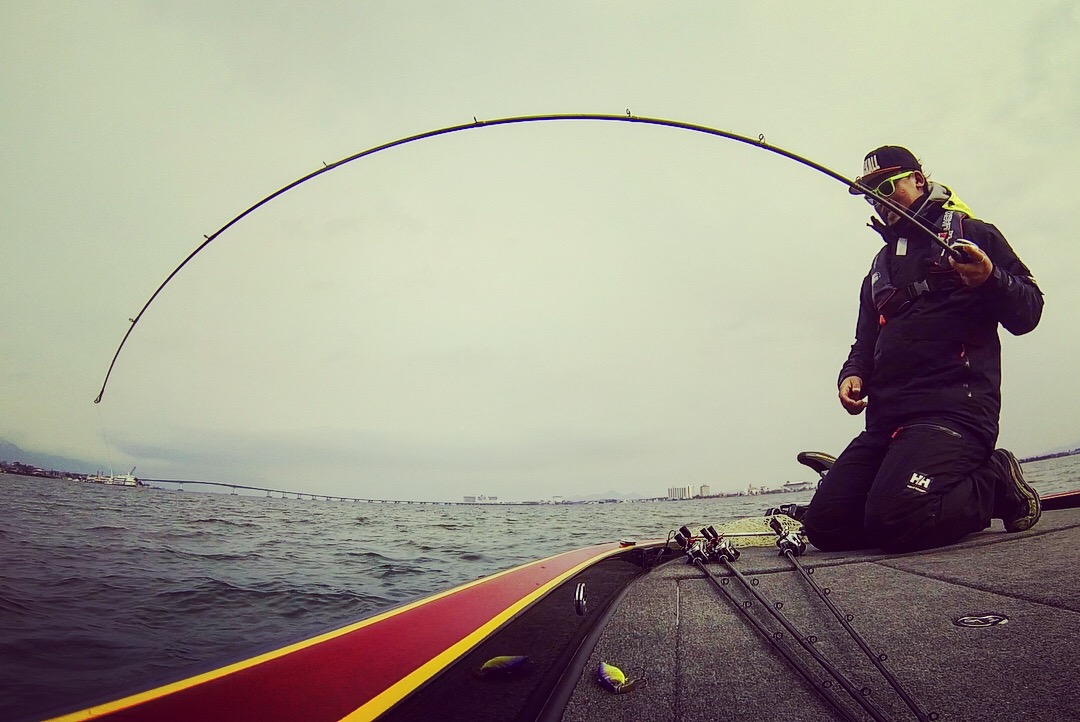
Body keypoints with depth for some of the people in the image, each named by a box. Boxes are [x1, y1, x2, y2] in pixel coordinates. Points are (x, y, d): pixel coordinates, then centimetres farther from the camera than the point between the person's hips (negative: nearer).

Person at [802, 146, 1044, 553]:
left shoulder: (972, 234, 12)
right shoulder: (879, 270, 29)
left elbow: (1027, 313, 5)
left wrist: (991, 279, -16)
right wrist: (853, 375, 6)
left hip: (953, 408, -6)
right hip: (887, 419, 7)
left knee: (894, 520, -28)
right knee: (824, 526, -8)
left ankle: (996, 485, 1)